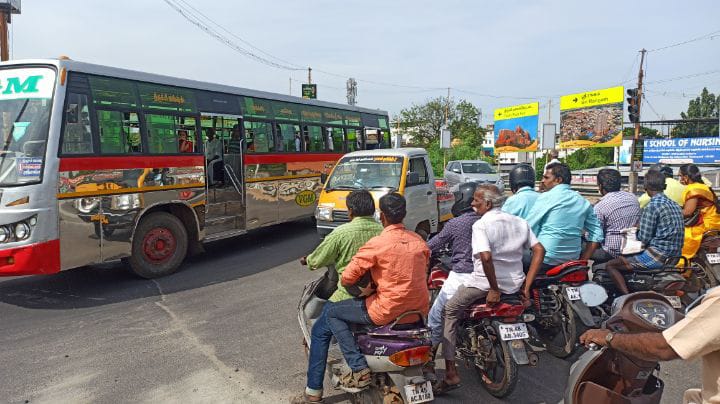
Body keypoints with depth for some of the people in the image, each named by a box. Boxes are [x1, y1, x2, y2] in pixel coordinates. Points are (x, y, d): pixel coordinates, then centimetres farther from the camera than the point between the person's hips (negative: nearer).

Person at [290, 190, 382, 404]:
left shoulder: (342, 232, -12)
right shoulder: (383, 231, -1)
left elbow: (318, 260, -4)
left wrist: (307, 260, 19)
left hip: (349, 296, -5)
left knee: (319, 333, 9)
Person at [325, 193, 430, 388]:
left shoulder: (377, 244, -16)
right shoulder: (419, 240, 3)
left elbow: (347, 278, -15)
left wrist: (343, 281, 8)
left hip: (388, 311, -7)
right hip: (420, 310, 7)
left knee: (332, 312, 8)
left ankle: (359, 368, -1)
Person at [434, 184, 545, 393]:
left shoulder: (481, 225, -12)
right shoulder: (520, 222, 7)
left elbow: (486, 257, -27)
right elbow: (539, 250, 3)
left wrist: (494, 290, -19)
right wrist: (527, 286, 2)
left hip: (485, 283, -7)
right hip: (514, 284, 7)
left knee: (450, 311, 8)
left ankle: (451, 373, -1)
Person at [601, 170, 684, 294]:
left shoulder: (652, 206, -15)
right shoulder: (674, 205, 11)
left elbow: (644, 239, -15)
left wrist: (638, 229, 6)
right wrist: (641, 227, 18)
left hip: (658, 256, -9)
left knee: (610, 265, -6)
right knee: (624, 257, 29)